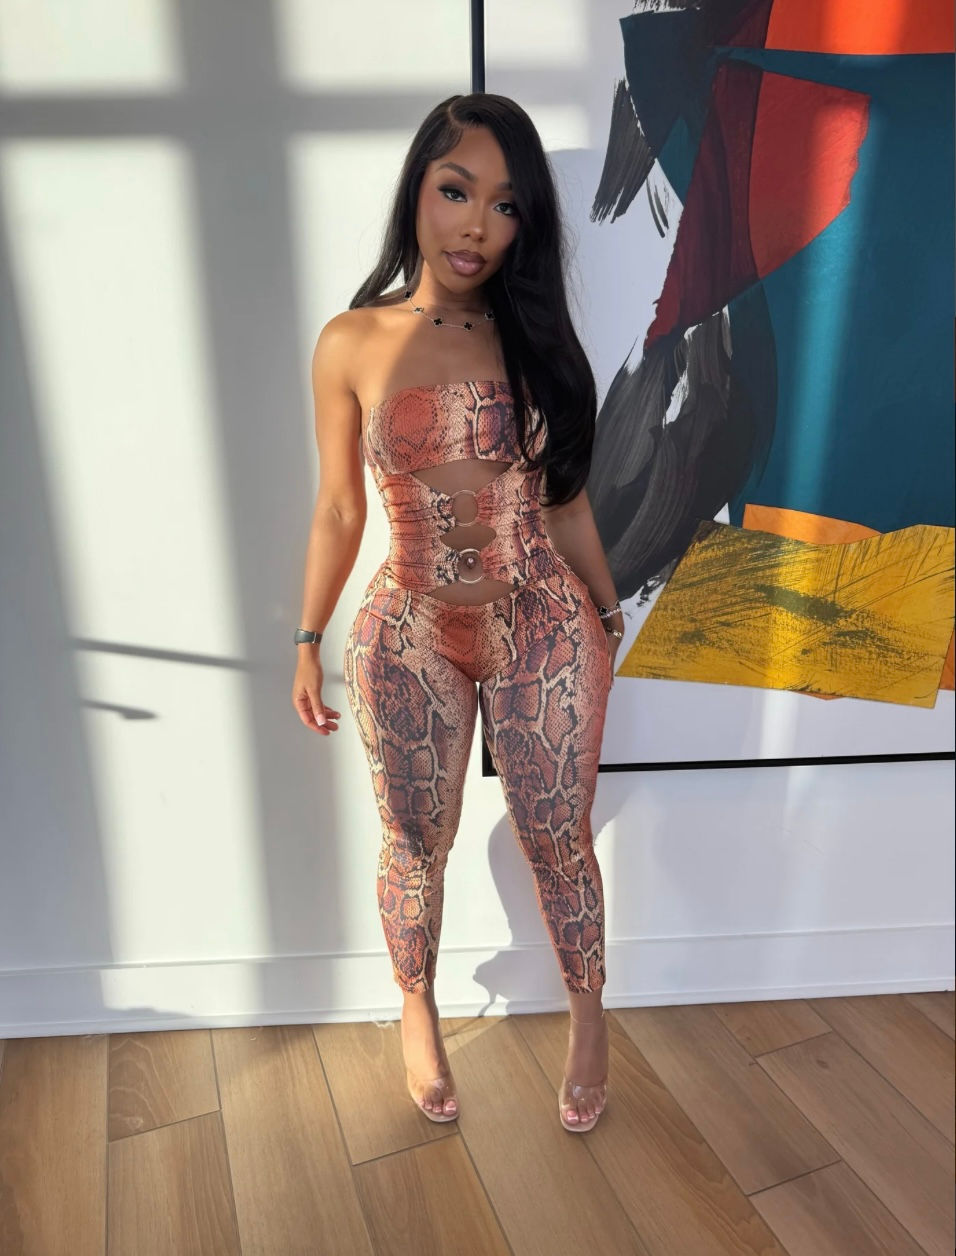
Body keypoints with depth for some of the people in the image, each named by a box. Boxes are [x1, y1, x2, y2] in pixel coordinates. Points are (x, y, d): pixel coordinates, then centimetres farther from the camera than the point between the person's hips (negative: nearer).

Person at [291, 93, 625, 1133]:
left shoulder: (535, 341, 0)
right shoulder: (352, 343, -3)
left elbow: (564, 503, 7)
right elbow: (338, 510, 2)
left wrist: (609, 621, 11)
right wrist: (308, 643, 3)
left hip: (546, 636, 1)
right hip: (408, 644, 0)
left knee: (559, 844, 12)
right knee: (415, 849, 16)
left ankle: (588, 1013, 41)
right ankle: (417, 1011, 45)